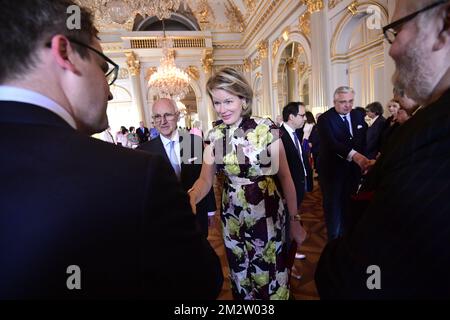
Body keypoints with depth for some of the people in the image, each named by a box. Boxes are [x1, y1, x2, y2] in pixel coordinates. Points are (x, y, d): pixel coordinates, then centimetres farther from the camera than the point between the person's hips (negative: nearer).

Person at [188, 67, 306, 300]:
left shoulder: (266, 129, -14)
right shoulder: (214, 135, -3)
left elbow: (285, 177, -7)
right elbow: (205, 179, -2)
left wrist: (294, 219, -4)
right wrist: (190, 198, -23)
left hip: (267, 215, -3)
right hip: (232, 218, 4)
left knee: (271, 277, 12)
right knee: (240, 277, 20)